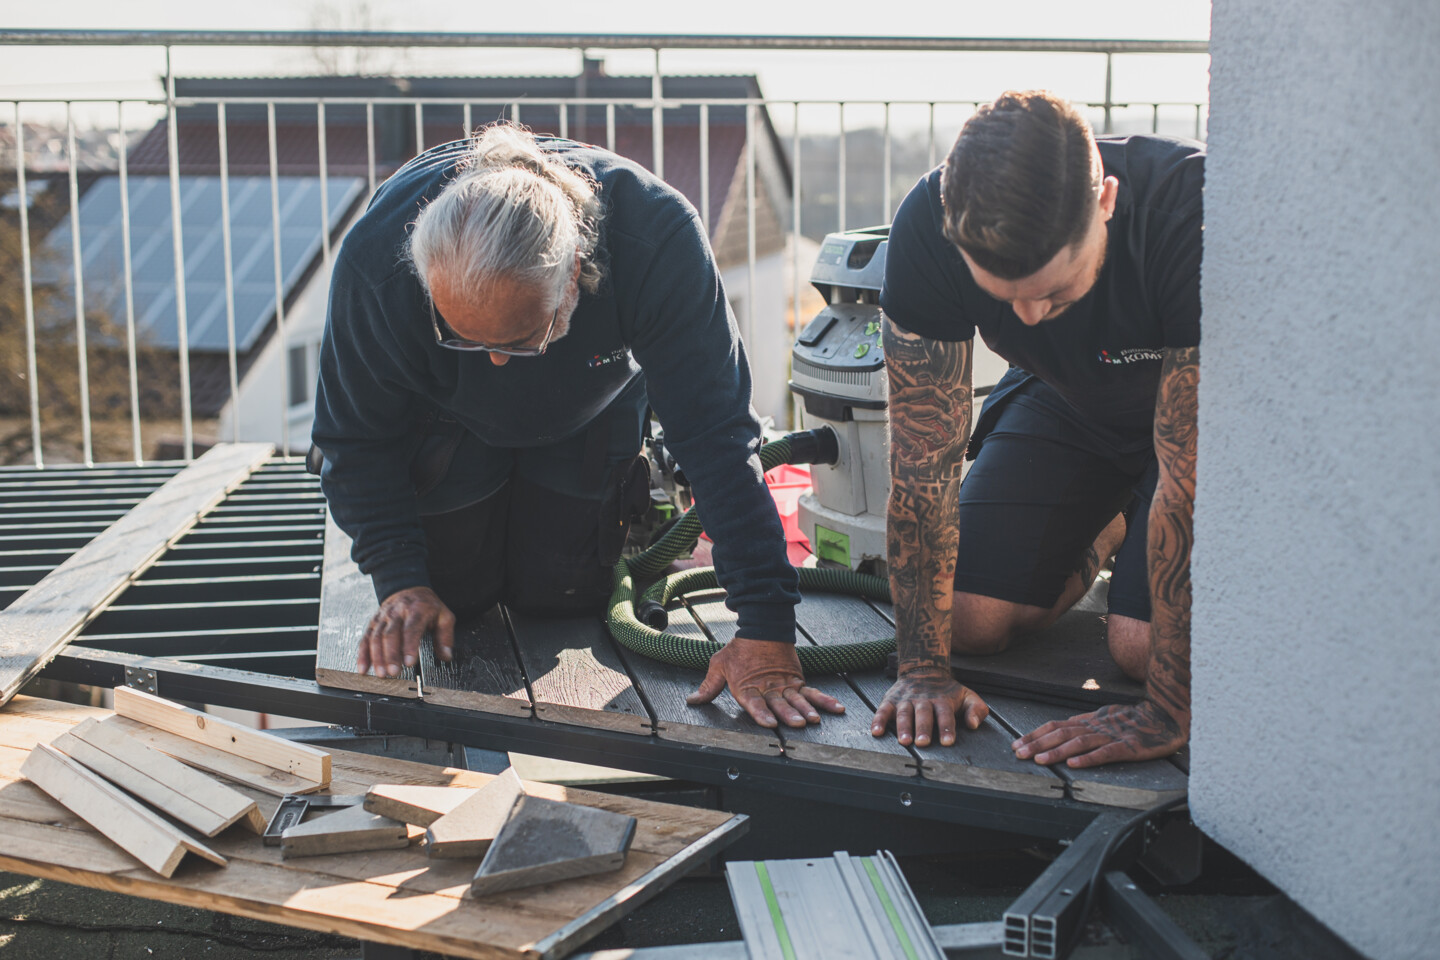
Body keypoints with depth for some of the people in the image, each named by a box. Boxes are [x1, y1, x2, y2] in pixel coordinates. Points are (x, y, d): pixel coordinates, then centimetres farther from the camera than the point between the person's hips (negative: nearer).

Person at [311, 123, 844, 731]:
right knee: (449, 592, -1)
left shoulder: (659, 238, -43)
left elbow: (718, 437, -38)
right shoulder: (375, 258, -40)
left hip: (588, 424, 0)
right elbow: (356, 437, -21)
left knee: (564, 598, -3)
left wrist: (765, 632, -40)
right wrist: (399, 581, -31)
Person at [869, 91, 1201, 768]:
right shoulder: (926, 230, -31)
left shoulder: (1191, 216, -41)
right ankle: (1105, 532, 21)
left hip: (1196, 417, -3)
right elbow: (924, 455, -24)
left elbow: (1195, 470, -39)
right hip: (1063, 403, 3)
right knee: (971, 619, -9)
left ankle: (1137, 533, 15)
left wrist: (1170, 712, -38)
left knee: (1142, 644, -19)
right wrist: (923, 668, -24)